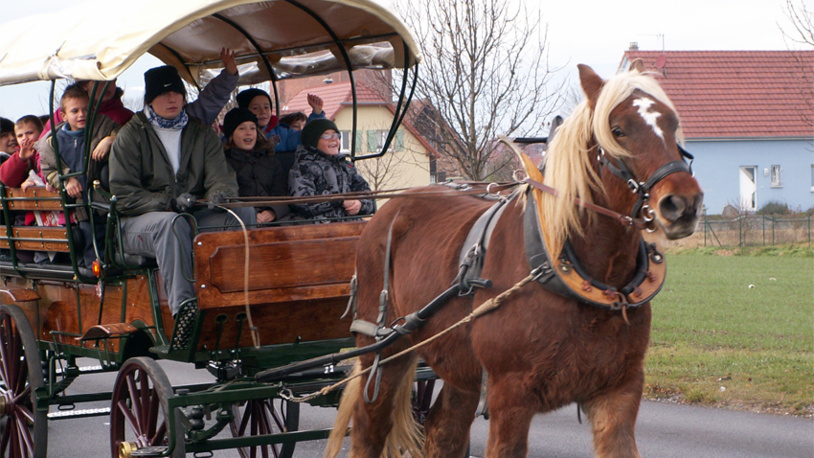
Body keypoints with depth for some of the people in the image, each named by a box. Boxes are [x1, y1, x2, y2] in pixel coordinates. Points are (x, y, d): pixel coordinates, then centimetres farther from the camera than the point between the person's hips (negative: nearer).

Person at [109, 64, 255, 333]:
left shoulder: (201, 132, 15)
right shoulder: (132, 135, 3)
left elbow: (221, 177, 2)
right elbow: (123, 195, -7)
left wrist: (219, 194, -25)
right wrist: (169, 202, -21)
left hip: (195, 217, 4)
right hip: (138, 223, -4)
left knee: (244, 213, -22)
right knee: (172, 223, -40)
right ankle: (183, 307, -51)